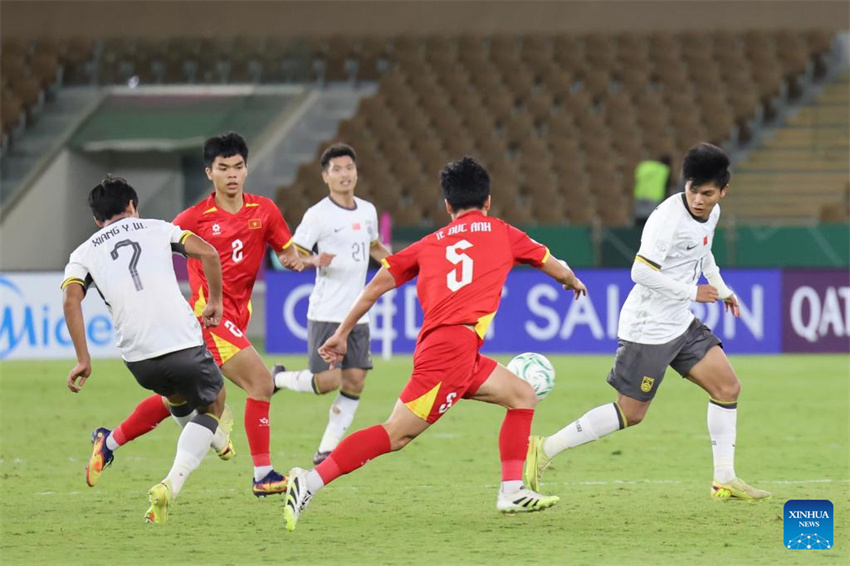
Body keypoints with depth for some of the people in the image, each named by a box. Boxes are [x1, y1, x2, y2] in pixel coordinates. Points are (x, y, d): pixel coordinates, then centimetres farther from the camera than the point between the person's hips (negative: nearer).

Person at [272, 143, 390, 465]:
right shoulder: (318, 215, -8)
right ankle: (279, 379, 16)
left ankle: (327, 450, 8)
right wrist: (314, 260, -31)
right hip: (326, 314, -6)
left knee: (355, 382, -1)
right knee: (328, 381, -13)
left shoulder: (368, 211, 11)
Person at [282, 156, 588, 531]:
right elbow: (553, 267, 27)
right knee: (396, 434, -12)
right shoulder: (499, 232, 14)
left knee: (523, 396, 20)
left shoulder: (430, 243, 23)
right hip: (457, 343, -6)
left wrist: (343, 333, 20)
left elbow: (380, 281, 15)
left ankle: (512, 491, 13)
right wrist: (573, 282, 50)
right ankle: (311, 481, -23)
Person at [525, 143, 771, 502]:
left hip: (682, 324, 9)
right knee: (630, 413, -4)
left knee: (728, 387, 3)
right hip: (647, 330, -9)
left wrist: (721, 288, 32)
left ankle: (724, 480, 10)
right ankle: (544, 450, 3)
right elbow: (641, 272, -28)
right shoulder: (668, 217, -23)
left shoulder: (712, 213, 4)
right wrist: (692, 292, -21)